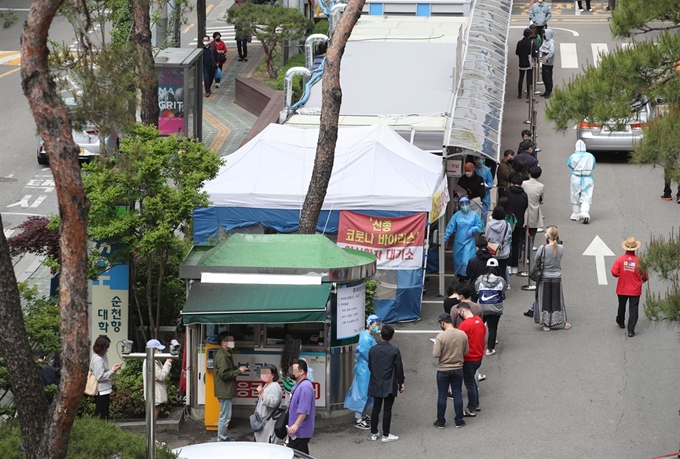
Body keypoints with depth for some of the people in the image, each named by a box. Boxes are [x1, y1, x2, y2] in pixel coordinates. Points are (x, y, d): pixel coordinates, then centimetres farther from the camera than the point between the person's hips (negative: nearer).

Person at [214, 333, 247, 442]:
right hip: (224, 391, -11)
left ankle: (224, 438, 27)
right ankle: (222, 440, -2)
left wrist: (238, 368, 7)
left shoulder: (226, 354, 15)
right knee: (225, 417, -7)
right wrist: (238, 371, -17)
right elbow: (224, 374, -24)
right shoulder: (222, 356, -19)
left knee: (224, 416, 18)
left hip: (226, 391, 11)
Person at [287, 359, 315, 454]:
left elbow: (304, 410, -26)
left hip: (300, 432, -10)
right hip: (295, 430, 10)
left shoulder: (305, 387, -20)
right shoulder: (298, 385, 13)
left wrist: (296, 425, -29)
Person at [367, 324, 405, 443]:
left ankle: (374, 433, 17)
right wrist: (401, 382, 4)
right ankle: (385, 435, 3)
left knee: (376, 408, 12)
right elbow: (399, 368, -7)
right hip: (389, 385, -4)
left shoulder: (373, 350, 0)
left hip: (376, 384, 4)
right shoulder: (394, 351, -12)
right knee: (387, 409, 1)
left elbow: (370, 366, 8)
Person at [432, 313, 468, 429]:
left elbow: (436, 355, -19)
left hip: (443, 370, -3)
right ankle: (459, 421, 20)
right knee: (458, 395, 13)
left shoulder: (441, 336, -20)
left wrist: (434, 347, 0)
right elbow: (466, 351, 3)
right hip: (458, 369, 3)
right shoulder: (463, 335, -7)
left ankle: (441, 422, 17)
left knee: (442, 396, 9)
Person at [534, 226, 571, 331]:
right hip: (557, 278, 3)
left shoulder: (542, 248, -20)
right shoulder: (561, 248, -11)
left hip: (544, 278, -3)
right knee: (558, 300, 16)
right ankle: (564, 322, 24)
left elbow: (536, 260, -7)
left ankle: (546, 324, 14)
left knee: (544, 300, 10)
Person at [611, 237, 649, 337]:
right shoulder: (638, 261, -14)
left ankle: (621, 322, 46)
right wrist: (644, 279, 19)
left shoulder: (620, 259, -14)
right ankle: (631, 330, -6)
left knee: (622, 306, 25)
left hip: (622, 289, 2)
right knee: (633, 310, 1)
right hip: (635, 290, -2)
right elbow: (645, 275, -5)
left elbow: (614, 272, -16)